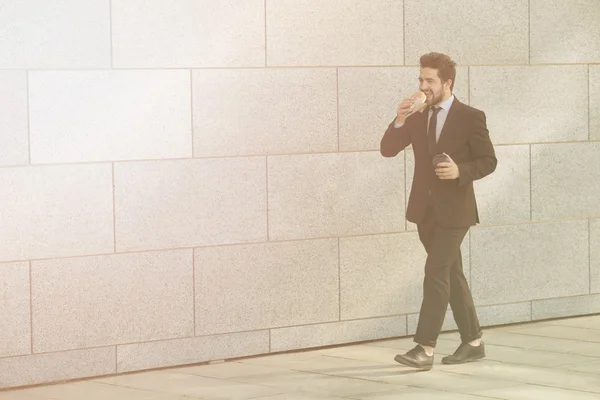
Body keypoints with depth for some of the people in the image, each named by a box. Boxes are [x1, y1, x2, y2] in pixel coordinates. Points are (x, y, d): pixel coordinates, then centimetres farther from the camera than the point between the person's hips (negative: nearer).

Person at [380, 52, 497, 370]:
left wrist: (460, 171, -23)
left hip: (454, 210, -6)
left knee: (436, 272, -15)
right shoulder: (416, 116, 6)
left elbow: (488, 161, -5)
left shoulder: (471, 118, -8)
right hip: (425, 209, 6)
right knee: (450, 274, 13)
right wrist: (399, 121, -17)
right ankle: (473, 342, 23)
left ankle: (424, 349, -16)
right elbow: (388, 150, 0)